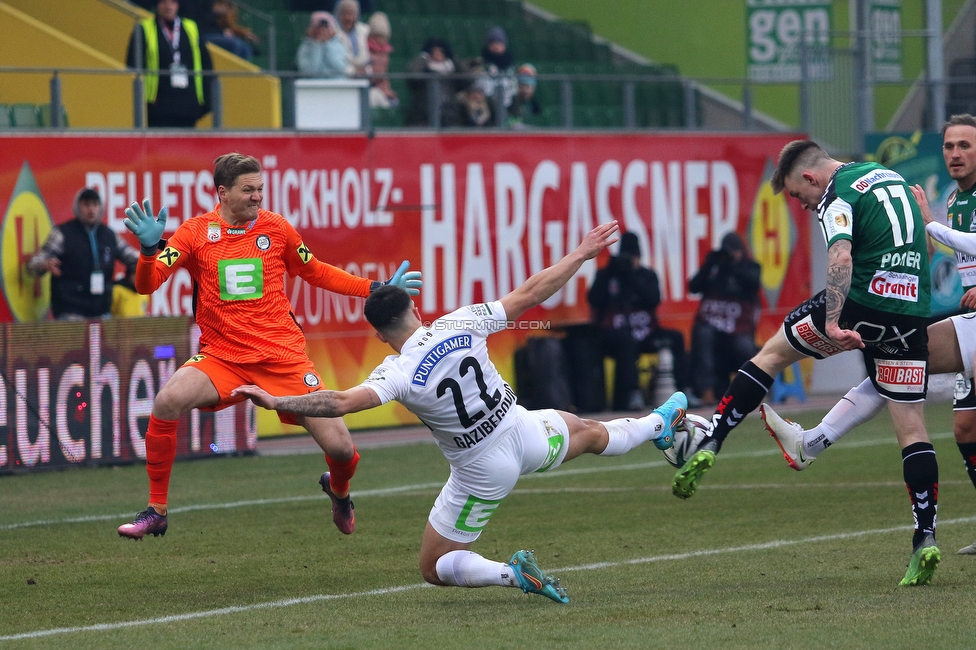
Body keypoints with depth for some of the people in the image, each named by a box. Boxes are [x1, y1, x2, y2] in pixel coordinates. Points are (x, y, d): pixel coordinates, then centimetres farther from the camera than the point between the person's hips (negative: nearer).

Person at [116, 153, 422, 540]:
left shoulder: (275, 228, 4)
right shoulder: (196, 232, -1)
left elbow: (317, 273, 21)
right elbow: (147, 284, -8)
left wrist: (378, 289, 16)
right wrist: (149, 248, -28)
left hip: (282, 356, 1)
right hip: (221, 358, -1)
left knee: (340, 448, -7)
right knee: (168, 402, -31)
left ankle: (338, 490, 34)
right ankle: (156, 512, -13)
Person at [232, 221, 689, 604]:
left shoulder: (399, 375, -24)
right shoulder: (460, 324, -14)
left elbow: (340, 403, -38)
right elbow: (530, 294, -7)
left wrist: (273, 402, -36)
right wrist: (582, 254, 3)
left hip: (483, 474, -4)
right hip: (526, 434, 4)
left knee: (434, 570, 13)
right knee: (592, 434, 38)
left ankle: (511, 574, -9)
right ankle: (659, 425, 65)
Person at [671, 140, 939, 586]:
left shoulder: (838, 196, -5)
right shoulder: (888, 176, 20)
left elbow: (841, 256, -24)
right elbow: (921, 245, 29)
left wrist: (832, 323, -31)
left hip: (863, 300, -6)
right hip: (911, 313, 6)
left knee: (773, 352, 15)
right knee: (911, 427, 5)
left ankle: (708, 446, 11)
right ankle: (925, 538, -4)